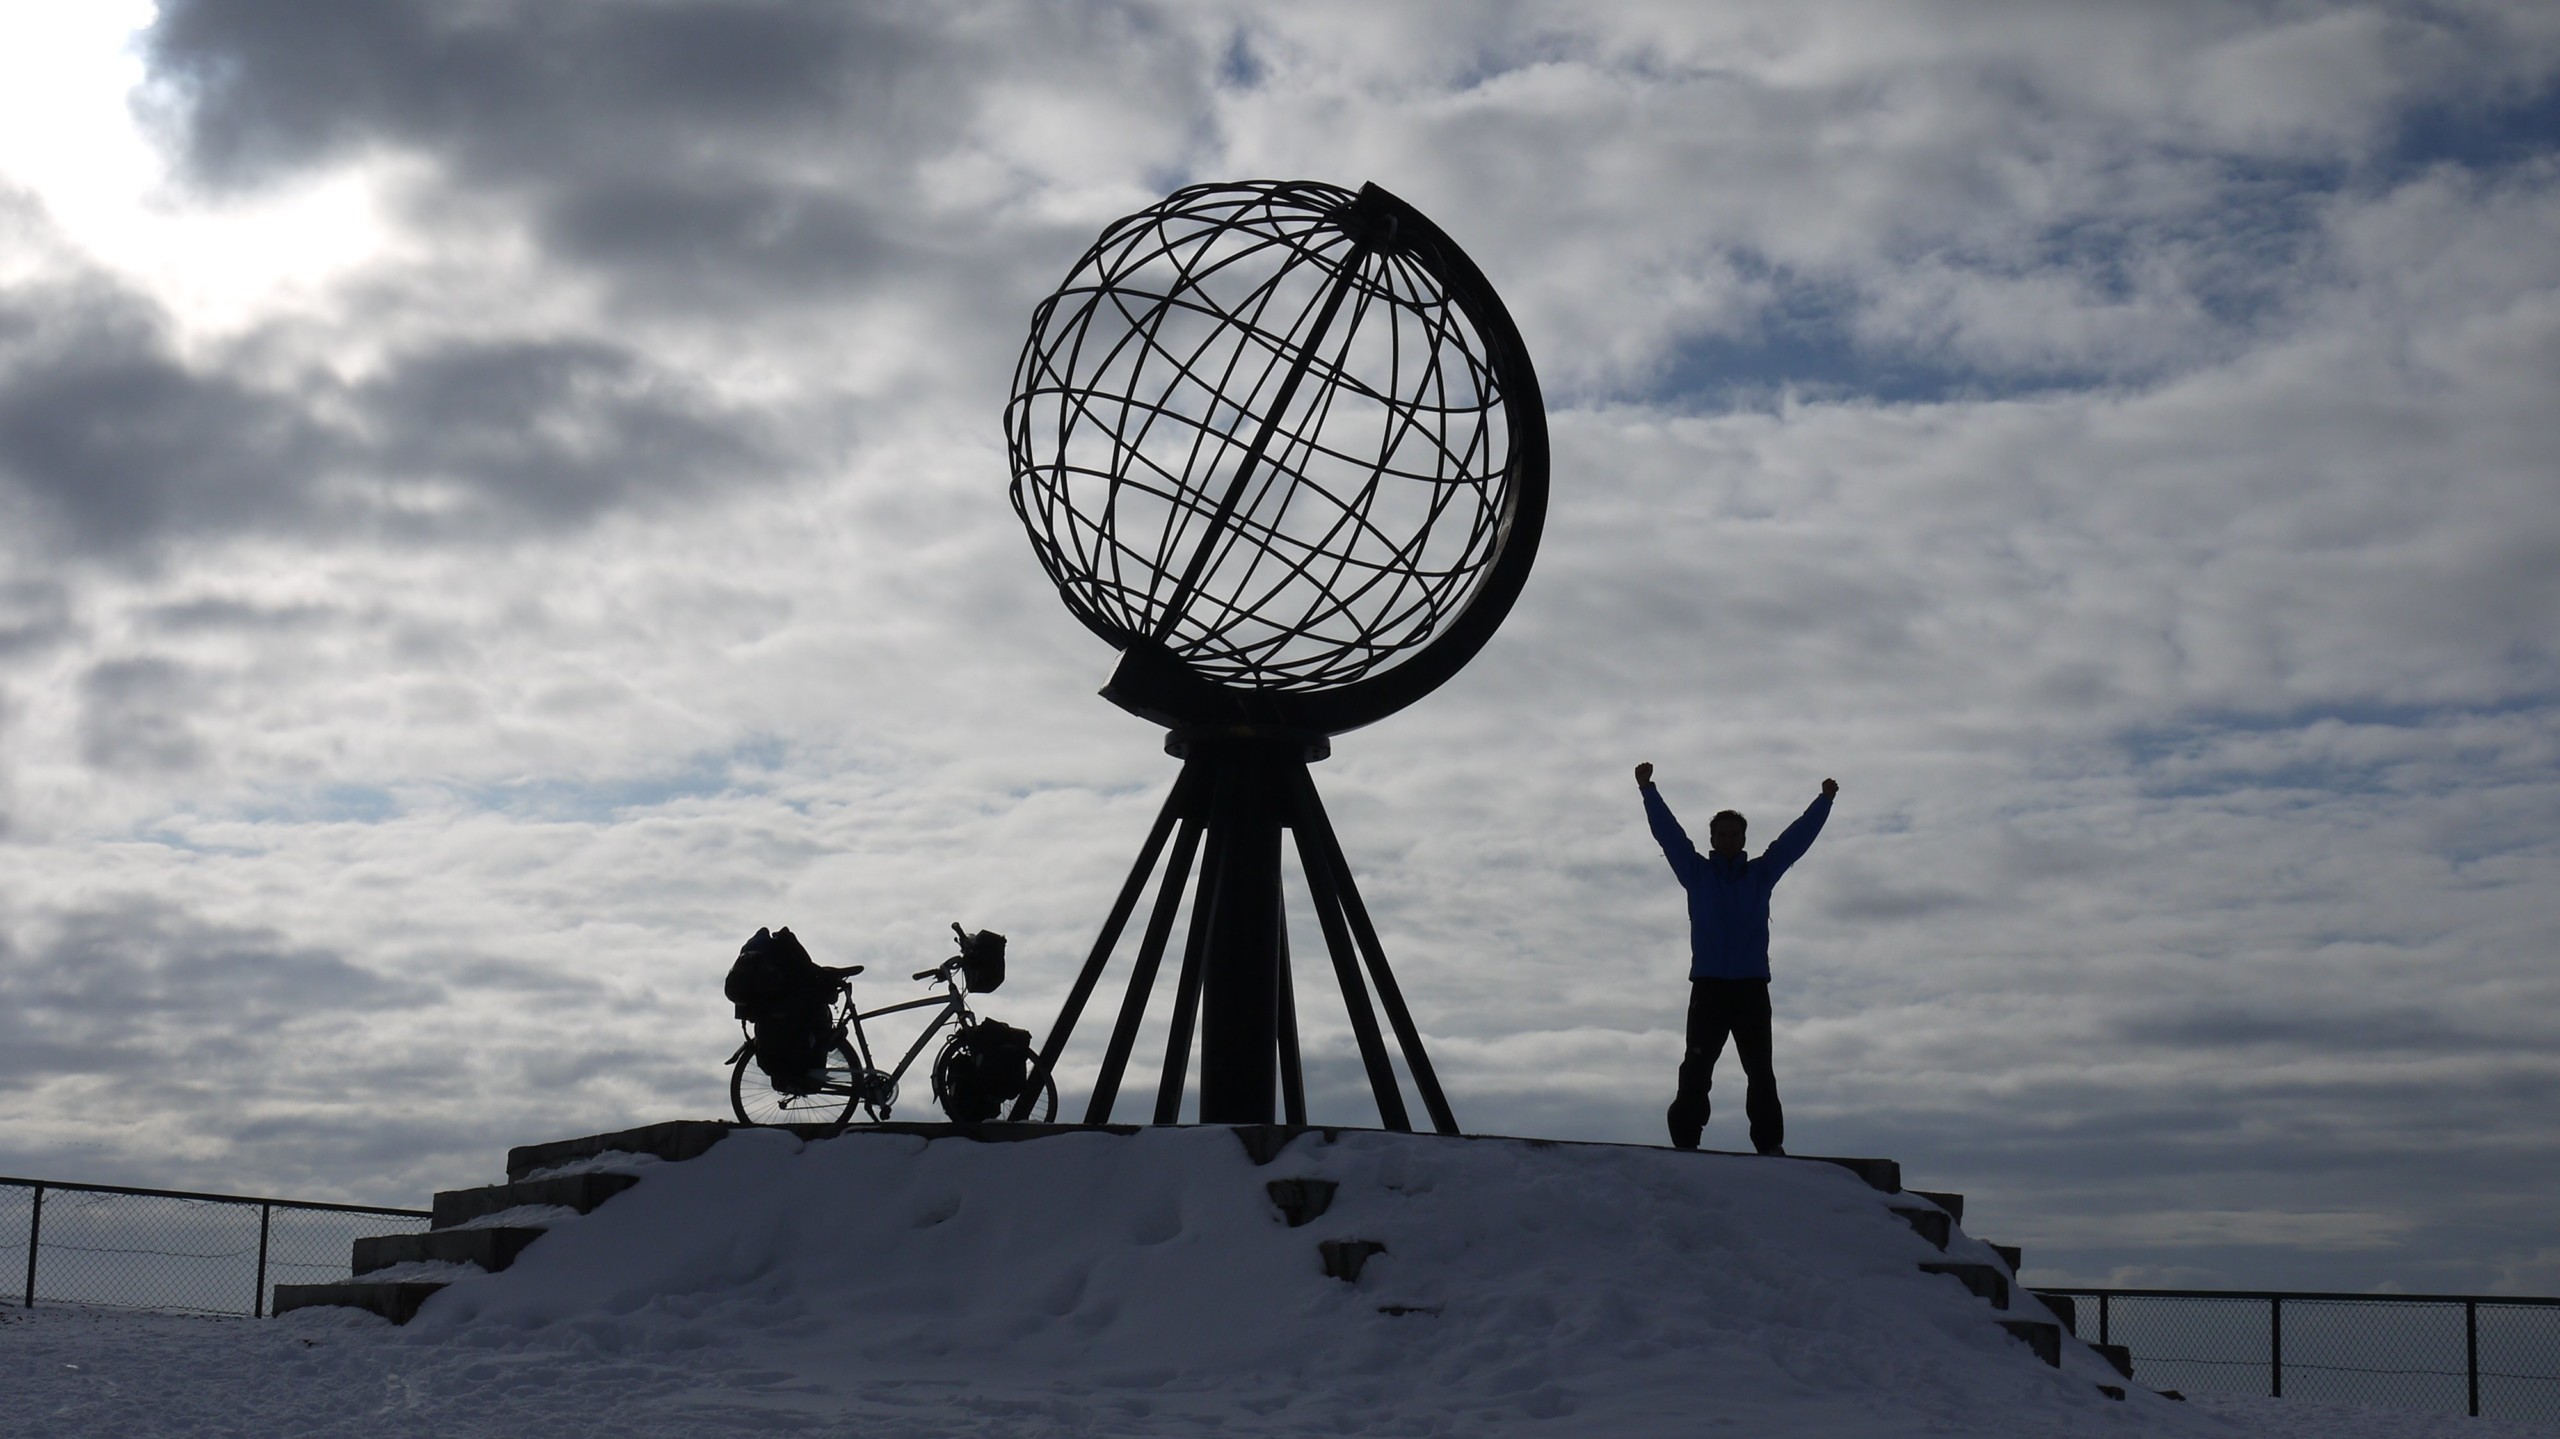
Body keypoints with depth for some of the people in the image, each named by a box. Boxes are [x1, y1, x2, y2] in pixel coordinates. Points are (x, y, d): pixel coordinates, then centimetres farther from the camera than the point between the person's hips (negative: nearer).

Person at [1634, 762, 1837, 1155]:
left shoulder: (1760, 874, 12)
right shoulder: (1697, 873, 10)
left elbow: (1797, 837, 12)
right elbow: (1667, 833, 5)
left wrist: (1825, 801, 10)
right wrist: (1648, 790, -2)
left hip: (1752, 987, 1)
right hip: (1708, 986, -1)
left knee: (1760, 1071, -1)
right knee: (1695, 1070, -4)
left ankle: (1769, 1144, -2)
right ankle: (1685, 1140, -3)